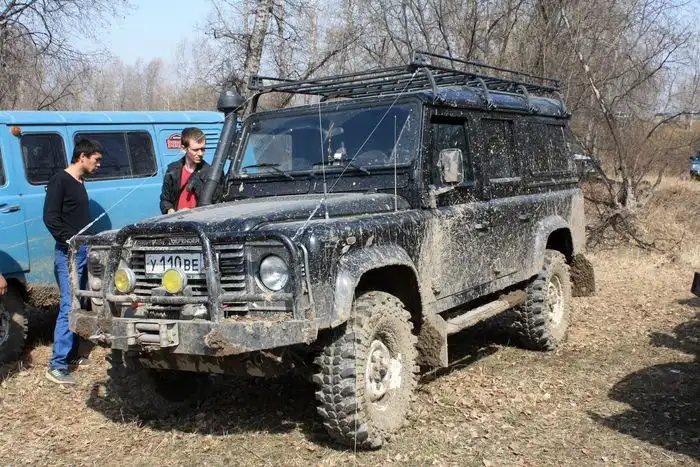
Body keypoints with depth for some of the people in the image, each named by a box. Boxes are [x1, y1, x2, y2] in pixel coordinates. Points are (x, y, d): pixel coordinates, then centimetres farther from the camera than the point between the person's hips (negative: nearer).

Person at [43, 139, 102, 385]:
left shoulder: (79, 182, 15)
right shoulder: (60, 181, -10)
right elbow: (50, 218, -17)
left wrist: (87, 243, 10)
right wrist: (70, 242, -18)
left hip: (83, 251, 9)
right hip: (69, 253, -9)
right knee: (69, 307, -12)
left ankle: (71, 354, 21)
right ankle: (56, 366, -10)